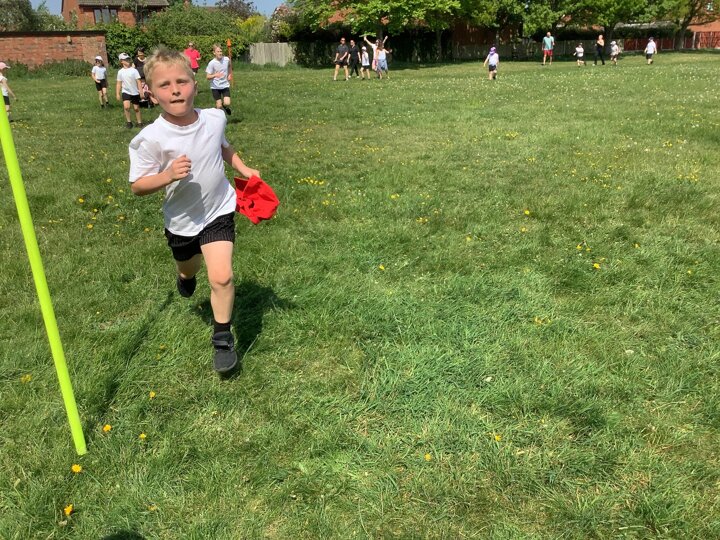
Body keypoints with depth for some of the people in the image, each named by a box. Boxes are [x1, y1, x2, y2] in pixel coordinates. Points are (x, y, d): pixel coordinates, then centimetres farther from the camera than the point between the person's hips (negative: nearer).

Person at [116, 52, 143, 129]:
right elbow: (119, 84, 6)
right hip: (126, 92, 0)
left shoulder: (134, 70, -5)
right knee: (126, 107, -19)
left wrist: (141, 91, -13)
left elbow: (138, 81, -6)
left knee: (136, 108, 8)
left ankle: (139, 122, 22)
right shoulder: (120, 72, 1)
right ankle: (128, 122, -4)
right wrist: (117, 94, 3)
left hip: (135, 92, 0)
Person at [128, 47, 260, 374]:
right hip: (181, 221, 0)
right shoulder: (151, 139, -23)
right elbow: (138, 186, -18)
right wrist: (168, 175, -35)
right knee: (188, 269, 25)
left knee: (221, 276, -14)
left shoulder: (214, 119, -11)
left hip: (218, 211, 0)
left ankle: (223, 339, 7)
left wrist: (243, 169, 1)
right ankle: (186, 275, 67)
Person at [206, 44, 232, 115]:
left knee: (227, 103, -12)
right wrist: (215, 75, -32)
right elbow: (208, 77, -14)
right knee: (219, 105, -3)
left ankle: (225, 107, 26)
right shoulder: (211, 63, -15)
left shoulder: (226, 59, -7)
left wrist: (230, 74, 12)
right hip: (215, 86, -2)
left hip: (225, 85, 2)